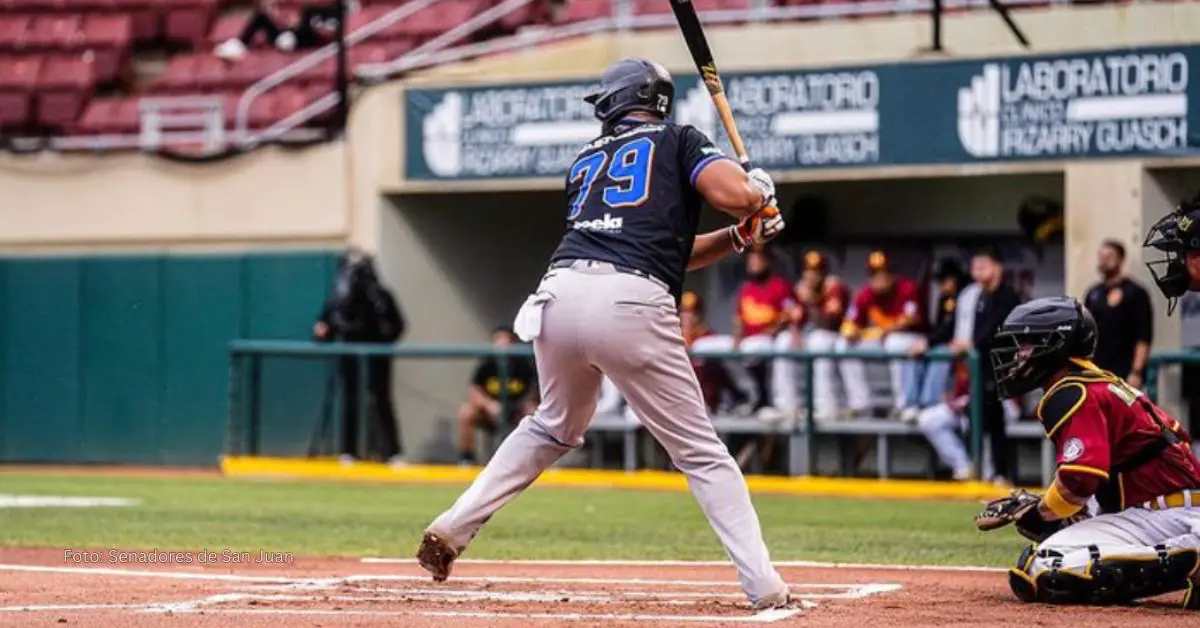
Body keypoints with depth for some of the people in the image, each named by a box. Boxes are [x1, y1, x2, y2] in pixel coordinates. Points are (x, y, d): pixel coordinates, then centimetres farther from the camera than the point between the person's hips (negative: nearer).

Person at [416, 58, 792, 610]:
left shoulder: (585, 161, 30)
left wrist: (737, 237, 27)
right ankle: (765, 588, -4)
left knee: (555, 426, 31)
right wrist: (759, 190, 20)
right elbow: (732, 193, -3)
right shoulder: (677, 141, 16)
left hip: (559, 293, 5)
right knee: (700, 452, 4)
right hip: (630, 306, -5)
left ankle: (452, 528, 26)